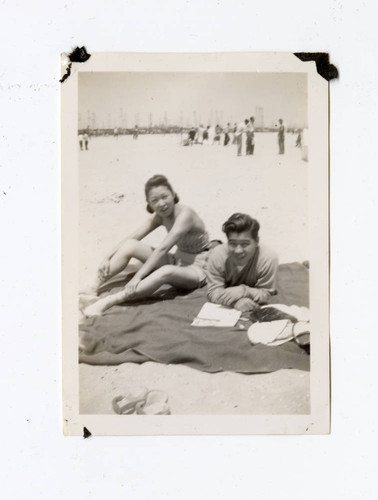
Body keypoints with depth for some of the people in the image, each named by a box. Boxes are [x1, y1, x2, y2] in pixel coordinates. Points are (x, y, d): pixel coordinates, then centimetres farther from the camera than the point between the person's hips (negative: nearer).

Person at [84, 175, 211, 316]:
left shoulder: (185, 214, -24)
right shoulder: (160, 216, 1)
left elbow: (163, 249, -32)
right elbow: (132, 237, 0)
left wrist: (138, 277, -36)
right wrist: (108, 258, -12)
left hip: (196, 269, -8)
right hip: (177, 261, 8)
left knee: (166, 272, -42)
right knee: (130, 245, -8)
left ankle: (108, 302, -45)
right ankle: (94, 287, -8)